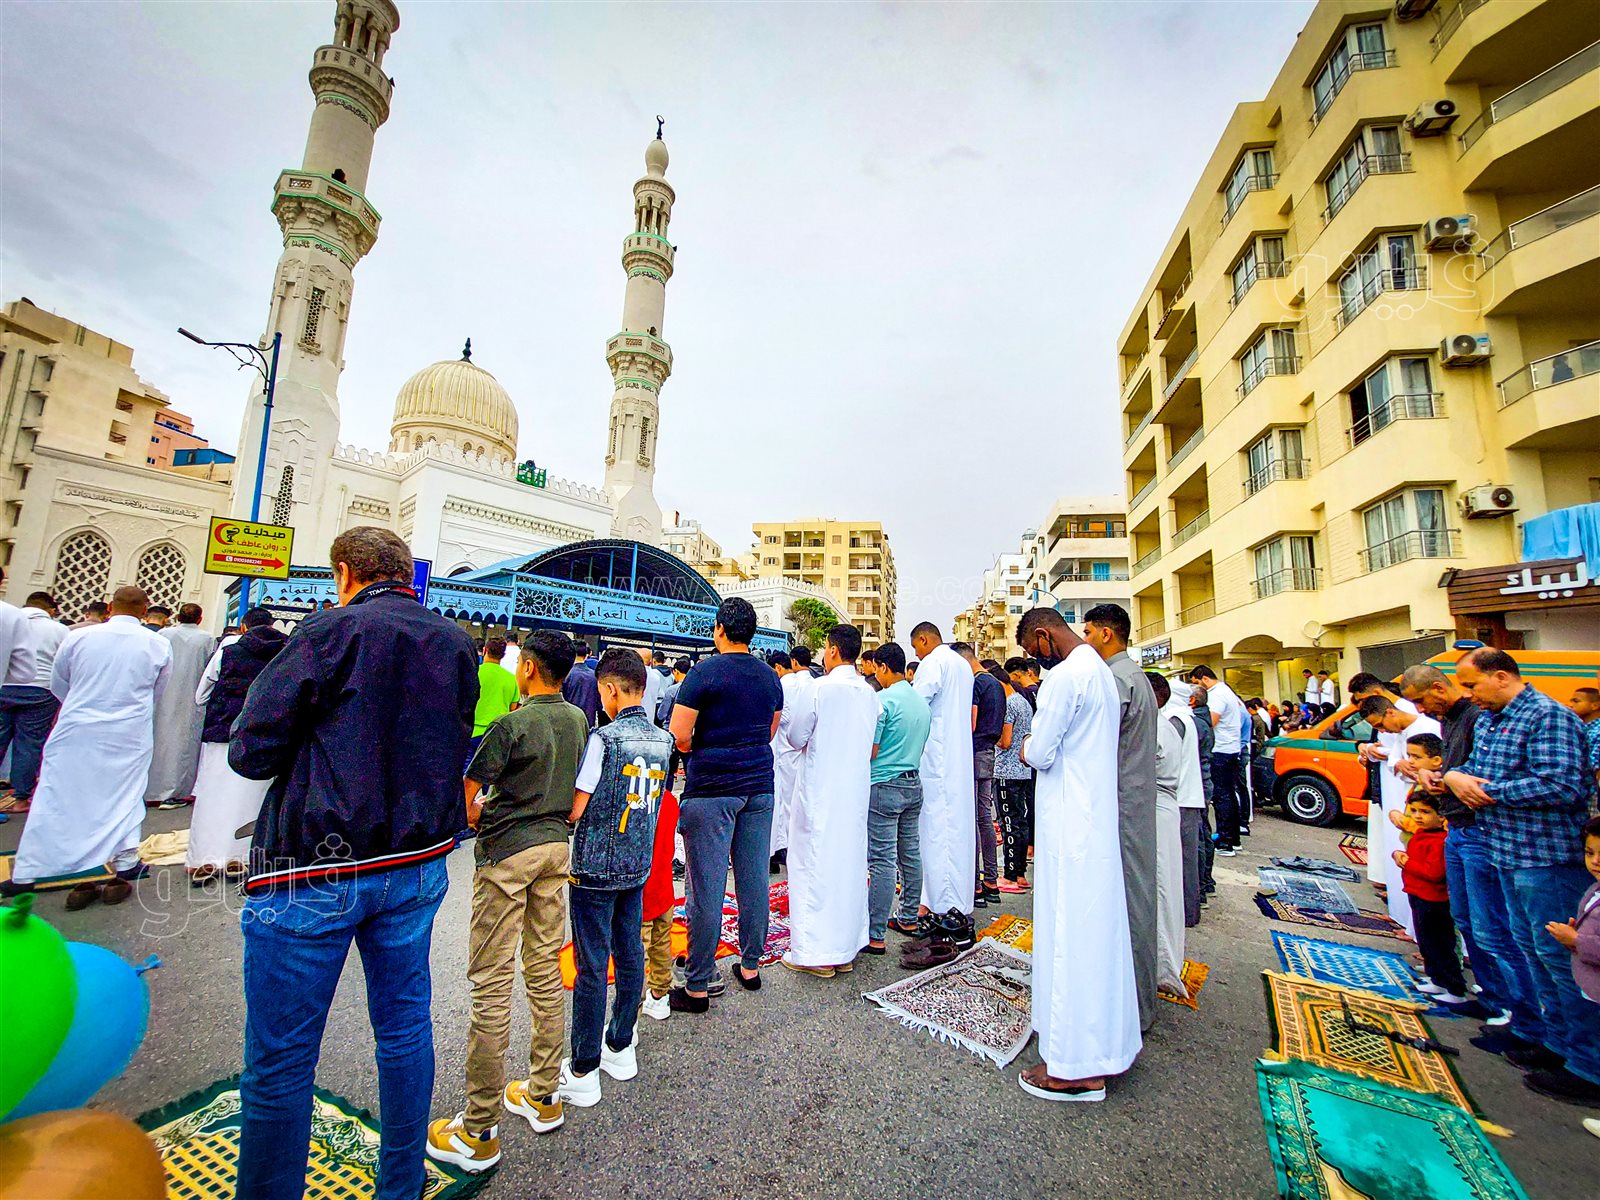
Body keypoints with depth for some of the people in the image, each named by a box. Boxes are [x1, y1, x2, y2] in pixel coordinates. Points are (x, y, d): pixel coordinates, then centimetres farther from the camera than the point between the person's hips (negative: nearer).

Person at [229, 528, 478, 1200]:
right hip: (418, 863, 6)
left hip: (314, 873, -5)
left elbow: (250, 753, -9)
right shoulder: (457, 644, 3)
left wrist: (316, 732, 8)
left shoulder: (331, 632, -12)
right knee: (405, 1025, 19)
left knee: (280, 1059, 11)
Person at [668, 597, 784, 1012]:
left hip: (712, 790, -6)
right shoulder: (770, 676, 8)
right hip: (759, 786, 6)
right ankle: (750, 966, 28)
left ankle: (698, 987, 13)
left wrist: (697, 750, 6)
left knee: (707, 888, 2)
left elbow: (678, 736, -13)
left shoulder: (705, 672, -11)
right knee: (754, 880, 14)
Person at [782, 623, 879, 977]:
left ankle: (815, 952, 13)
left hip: (821, 792, -6)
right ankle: (846, 950, 25)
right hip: (856, 790, 6)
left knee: (815, 862, 4)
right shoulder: (869, 693, 3)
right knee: (850, 862, 14)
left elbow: (796, 738, -8)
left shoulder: (823, 688, -14)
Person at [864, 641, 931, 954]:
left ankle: (875, 935, 2)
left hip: (885, 786, -8)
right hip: (914, 784, 8)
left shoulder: (883, 700, -15)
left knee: (882, 861, -4)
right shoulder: (922, 701, 9)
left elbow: (871, 750, -14)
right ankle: (908, 919, 28)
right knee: (911, 854, 16)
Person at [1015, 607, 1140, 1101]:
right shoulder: (1100, 669, 13)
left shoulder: (1066, 675, -18)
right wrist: (1041, 746, 7)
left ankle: (1078, 1065, 9)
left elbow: (1040, 753, -18)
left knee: (1070, 931, -2)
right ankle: (1103, 1039, 32)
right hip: (1095, 815, 10)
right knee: (1095, 927, 18)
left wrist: (1026, 749, 2)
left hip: (1071, 824, -10)